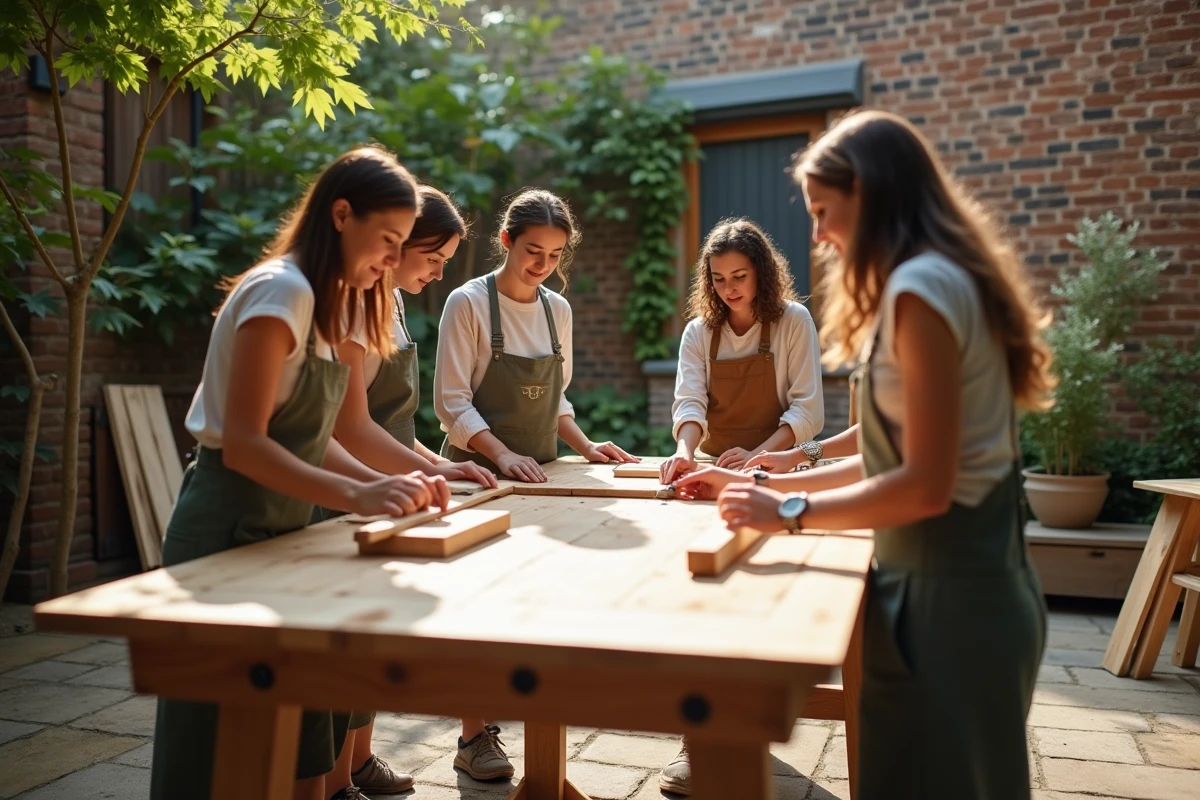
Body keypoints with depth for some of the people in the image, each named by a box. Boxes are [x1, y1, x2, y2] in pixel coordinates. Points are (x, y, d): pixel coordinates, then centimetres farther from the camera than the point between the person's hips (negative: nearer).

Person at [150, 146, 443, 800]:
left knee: (295, 742, 18)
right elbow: (242, 443, -24)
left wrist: (387, 485, -3)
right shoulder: (282, 290, -17)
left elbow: (306, 439, 9)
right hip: (230, 530, -9)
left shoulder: (320, 301, 12)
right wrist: (357, 496, -32)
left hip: (278, 526, 9)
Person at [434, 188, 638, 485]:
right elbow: (452, 402, -10)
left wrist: (586, 446, 5)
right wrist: (503, 455, -20)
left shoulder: (559, 309, 8)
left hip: (539, 470, 4)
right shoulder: (467, 302, -7)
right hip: (479, 468, -4)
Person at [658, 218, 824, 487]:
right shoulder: (697, 332, 4)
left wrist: (757, 455, -20)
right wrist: (684, 452, -28)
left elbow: (808, 409, -8)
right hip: (713, 469, 3)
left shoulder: (794, 321, -3)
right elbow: (689, 403, -7)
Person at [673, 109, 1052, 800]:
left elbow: (926, 485, -22)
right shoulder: (939, 279, 12)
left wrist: (788, 513, -13)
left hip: (948, 591, -9)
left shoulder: (921, 286, -19)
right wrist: (765, 482, 10)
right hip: (971, 577, 9)